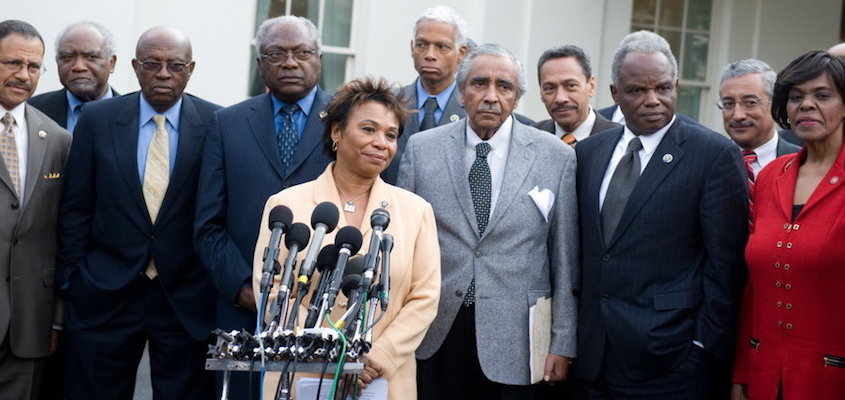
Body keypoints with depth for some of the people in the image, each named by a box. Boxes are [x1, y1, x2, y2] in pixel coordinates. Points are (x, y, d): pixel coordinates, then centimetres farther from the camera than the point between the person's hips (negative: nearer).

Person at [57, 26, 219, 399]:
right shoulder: (96, 119, 1)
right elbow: (75, 209, 5)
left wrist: (221, 284, 0)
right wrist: (72, 278, 3)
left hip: (188, 298, -1)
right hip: (104, 296, 1)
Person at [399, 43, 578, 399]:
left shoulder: (556, 156, 0)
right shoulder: (421, 149, 3)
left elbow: (565, 258, 1)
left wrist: (563, 343, 0)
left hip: (514, 342, -1)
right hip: (434, 335, 1)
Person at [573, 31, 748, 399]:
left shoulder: (715, 154, -6)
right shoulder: (588, 153, 10)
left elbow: (725, 261, -8)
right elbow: (582, 248, 13)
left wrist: (707, 343, -10)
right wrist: (577, 323, 8)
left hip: (669, 357, -4)